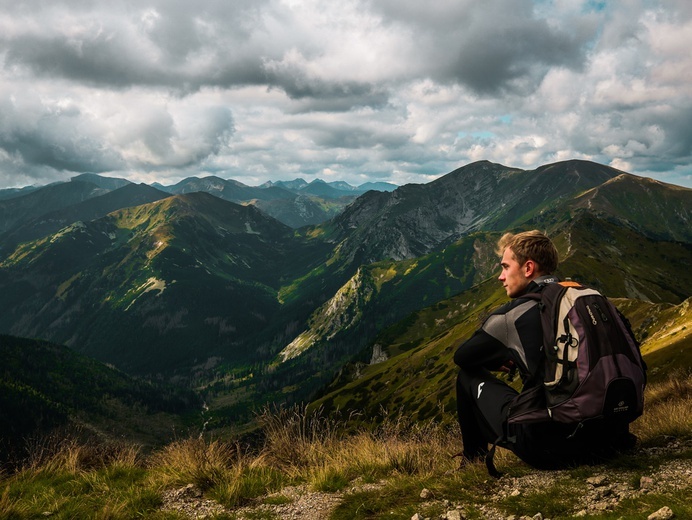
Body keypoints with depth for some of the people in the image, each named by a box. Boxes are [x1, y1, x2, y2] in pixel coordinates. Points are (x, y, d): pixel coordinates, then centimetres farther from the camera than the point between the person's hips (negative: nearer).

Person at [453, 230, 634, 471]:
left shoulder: (514, 314, -7)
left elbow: (461, 356, 8)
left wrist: (500, 361, 30)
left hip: (548, 447, -6)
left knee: (468, 375, 14)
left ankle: (473, 458, 27)